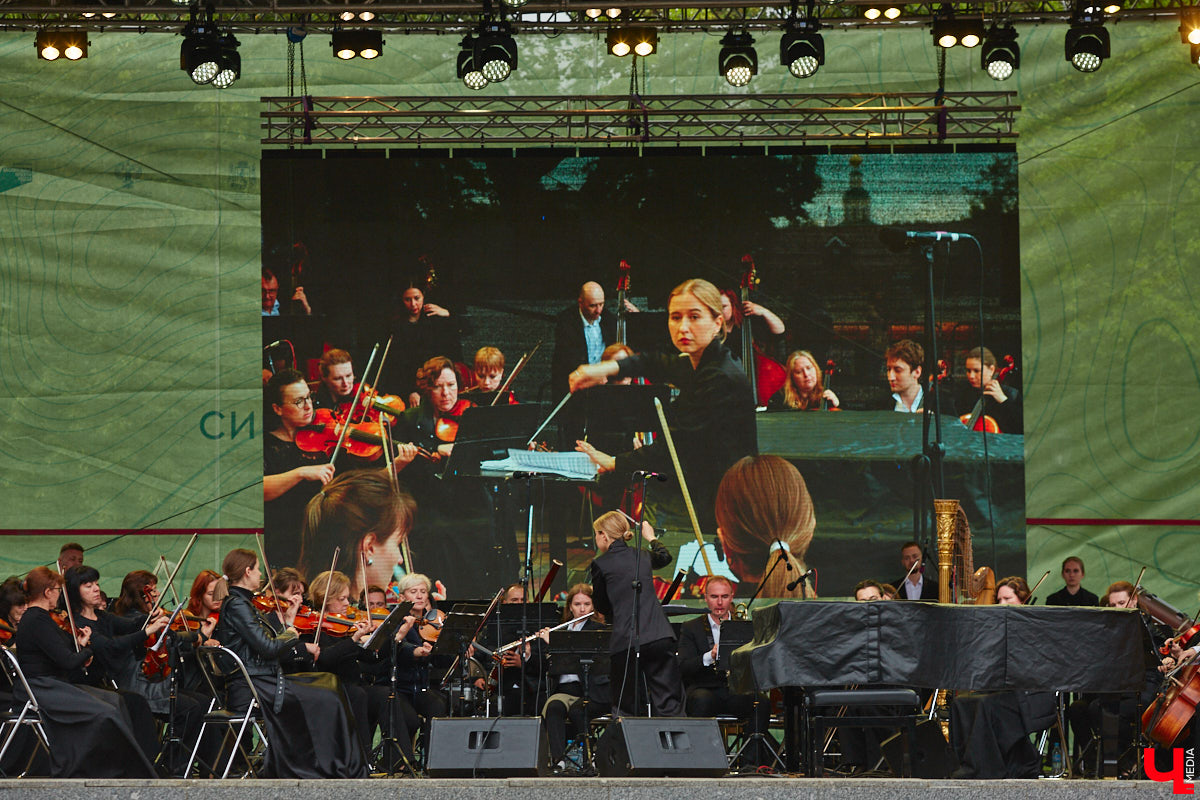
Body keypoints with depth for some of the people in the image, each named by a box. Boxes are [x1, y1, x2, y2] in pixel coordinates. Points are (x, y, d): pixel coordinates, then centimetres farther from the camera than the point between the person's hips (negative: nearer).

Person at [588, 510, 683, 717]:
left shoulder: (601, 564, -1)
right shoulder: (641, 557, 14)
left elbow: (602, 607, 9)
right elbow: (664, 557, 38)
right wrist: (651, 538, 56)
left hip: (626, 642, -4)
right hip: (660, 637, 4)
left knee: (626, 704, 8)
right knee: (669, 704, 1)